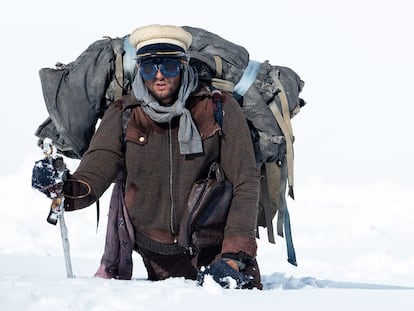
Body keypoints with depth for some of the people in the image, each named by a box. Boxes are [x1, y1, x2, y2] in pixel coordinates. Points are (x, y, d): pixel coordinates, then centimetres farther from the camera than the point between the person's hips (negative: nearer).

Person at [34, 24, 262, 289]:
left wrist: (234, 255, -23)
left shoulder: (219, 109, -11)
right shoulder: (123, 115, -5)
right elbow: (95, 172, -15)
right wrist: (65, 190, -39)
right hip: (157, 253, 2)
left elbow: (246, 183, -13)